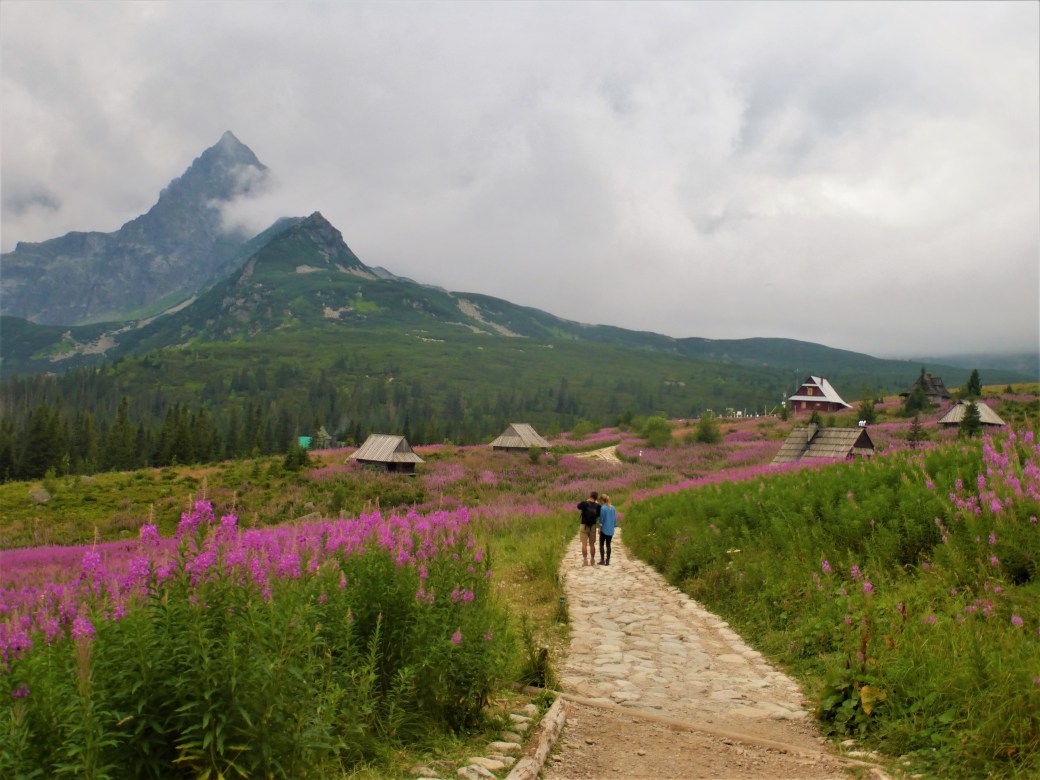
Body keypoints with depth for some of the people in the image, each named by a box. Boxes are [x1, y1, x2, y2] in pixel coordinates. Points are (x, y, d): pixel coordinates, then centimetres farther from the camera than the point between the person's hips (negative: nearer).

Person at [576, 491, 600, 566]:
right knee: (592, 544, 12)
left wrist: (587, 501, 15)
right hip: (593, 526, 2)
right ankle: (593, 560, 17)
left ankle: (585, 560, -6)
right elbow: (598, 517, 2)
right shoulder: (597, 506, -5)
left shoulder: (584, 503, -12)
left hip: (584, 526, -2)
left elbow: (578, 507, 8)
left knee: (584, 544, -1)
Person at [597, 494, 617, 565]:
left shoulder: (603, 508, -12)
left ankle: (602, 560, 2)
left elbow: (601, 519, -10)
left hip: (604, 529, -5)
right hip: (611, 530, 5)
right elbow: (615, 519, 10)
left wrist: (599, 528, -2)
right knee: (608, 545, 10)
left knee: (601, 544, 6)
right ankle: (607, 561, 9)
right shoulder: (613, 508, 6)